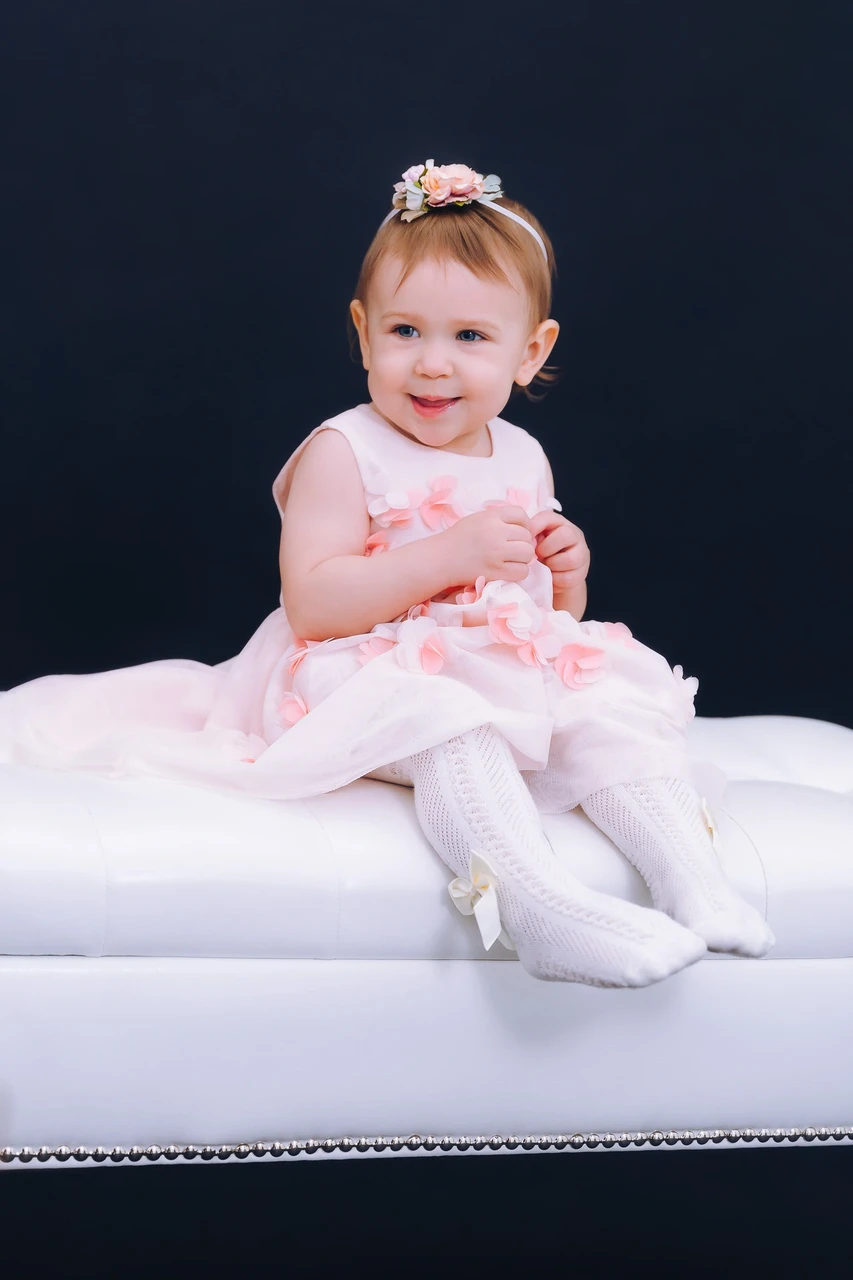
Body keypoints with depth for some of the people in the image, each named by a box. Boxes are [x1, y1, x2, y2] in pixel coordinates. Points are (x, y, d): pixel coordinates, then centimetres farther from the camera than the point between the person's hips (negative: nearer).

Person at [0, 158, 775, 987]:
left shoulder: (523, 460, 12)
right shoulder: (345, 454, -7)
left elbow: (551, 616, 23)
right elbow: (312, 604, -20)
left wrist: (566, 572, -2)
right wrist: (451, 554, -26)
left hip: (514, 675, 7)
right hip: (373, 671, -6)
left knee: (615, 699, -16)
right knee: (446, 716, -36)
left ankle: (688, 878, -22)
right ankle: (532, 901, -50)